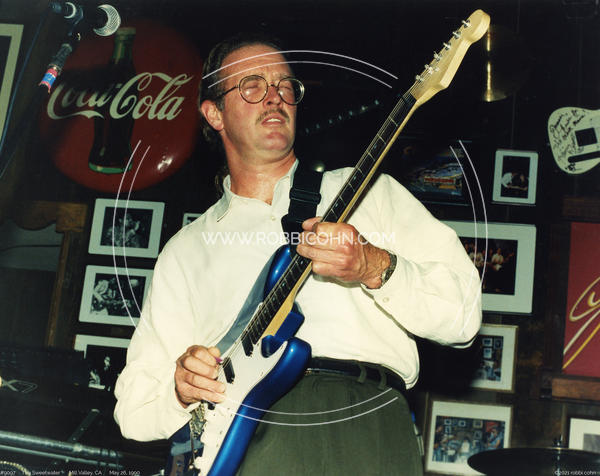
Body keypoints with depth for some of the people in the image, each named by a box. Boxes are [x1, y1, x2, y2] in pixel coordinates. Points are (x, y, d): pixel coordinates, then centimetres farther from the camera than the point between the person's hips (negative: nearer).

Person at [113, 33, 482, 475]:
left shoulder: (368, 192, 19)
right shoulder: (185, 251, 23)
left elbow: (463, 313, 8)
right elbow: (133, 406, 21)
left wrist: (374, 266, -8)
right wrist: (181, 387, -1)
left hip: (361, 413, -1)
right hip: (236, 429, 1)